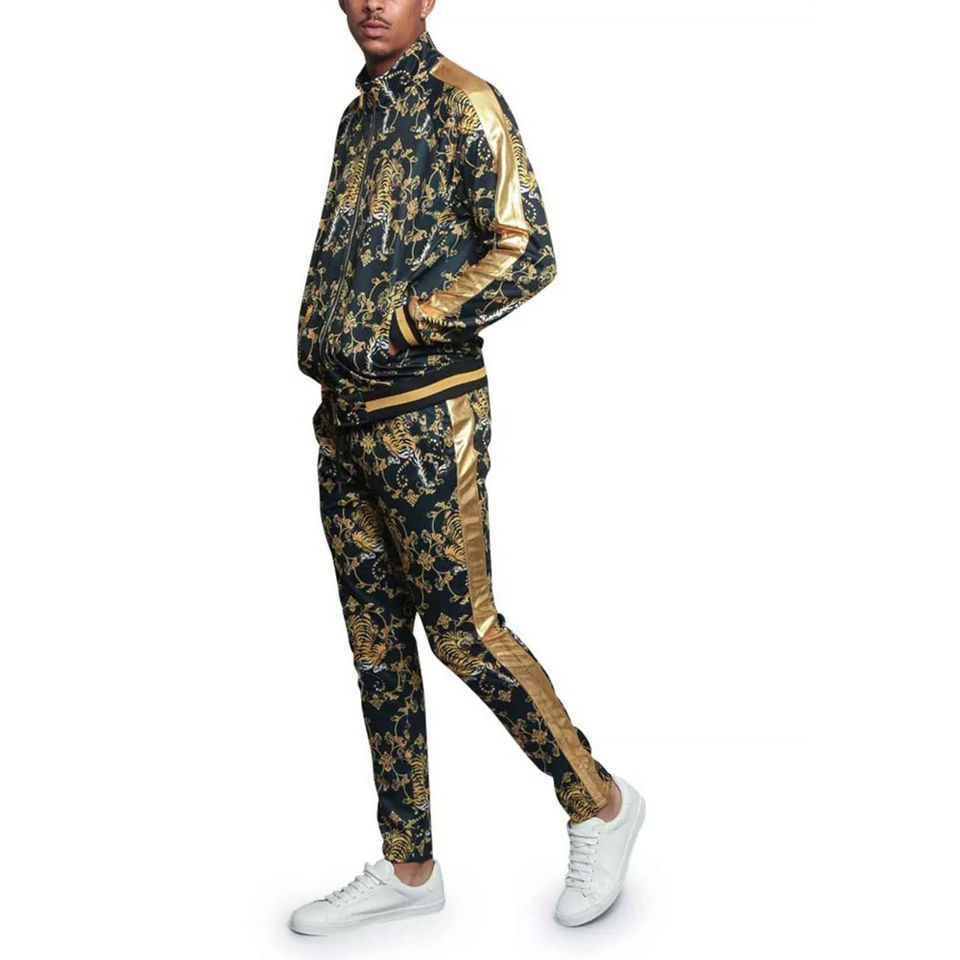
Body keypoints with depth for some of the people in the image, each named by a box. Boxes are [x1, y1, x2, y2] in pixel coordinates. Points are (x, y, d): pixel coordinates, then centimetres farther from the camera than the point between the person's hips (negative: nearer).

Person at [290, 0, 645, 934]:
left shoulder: (464, 104, -7)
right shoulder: (358, 114, 18)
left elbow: (526, 255, -16)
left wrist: (394, 333, -15)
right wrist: (317, 344, 8)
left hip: (424, 418, -8)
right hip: (346, 420, 8)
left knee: (461, 628, -4)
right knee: (376, 641, 10)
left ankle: (601, 804, 18)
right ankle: (407, 866, 21)